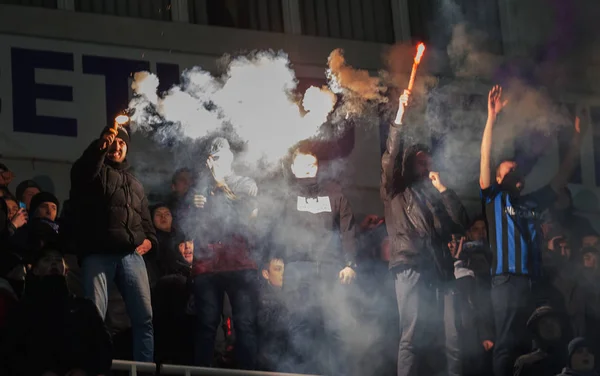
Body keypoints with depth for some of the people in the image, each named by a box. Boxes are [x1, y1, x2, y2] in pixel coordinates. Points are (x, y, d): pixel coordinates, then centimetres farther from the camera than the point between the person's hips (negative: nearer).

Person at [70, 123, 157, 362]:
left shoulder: (134, 184, 29)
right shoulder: (95, 171, 12)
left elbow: (145, 219, 30)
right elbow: (80, 174, -14)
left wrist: (149, 239, 10)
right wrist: (99, 148, -26)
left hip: (132, 255, 5)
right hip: (98, 254, -5)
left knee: (144, 317, -1)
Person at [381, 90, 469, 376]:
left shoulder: (436, 195, 28)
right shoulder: (395, 192, 17)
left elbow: (461, 223, 16)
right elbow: (390, 157, 0)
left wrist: (442, 188, 12)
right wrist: (399, 117, -8)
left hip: (441, 270, 4)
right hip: (411, 267, -4)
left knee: (454, 339, -7)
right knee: (413, 336, -15)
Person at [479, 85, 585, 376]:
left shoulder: (533, 202, 21)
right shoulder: (494, 199, 8)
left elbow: (562, 177, 25)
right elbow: (485, 159, -2)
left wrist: (577, 138, 20)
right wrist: (492, 118, -10)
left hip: (534, 281, 5)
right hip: (508, 280, -5)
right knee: (508, 345, -9)